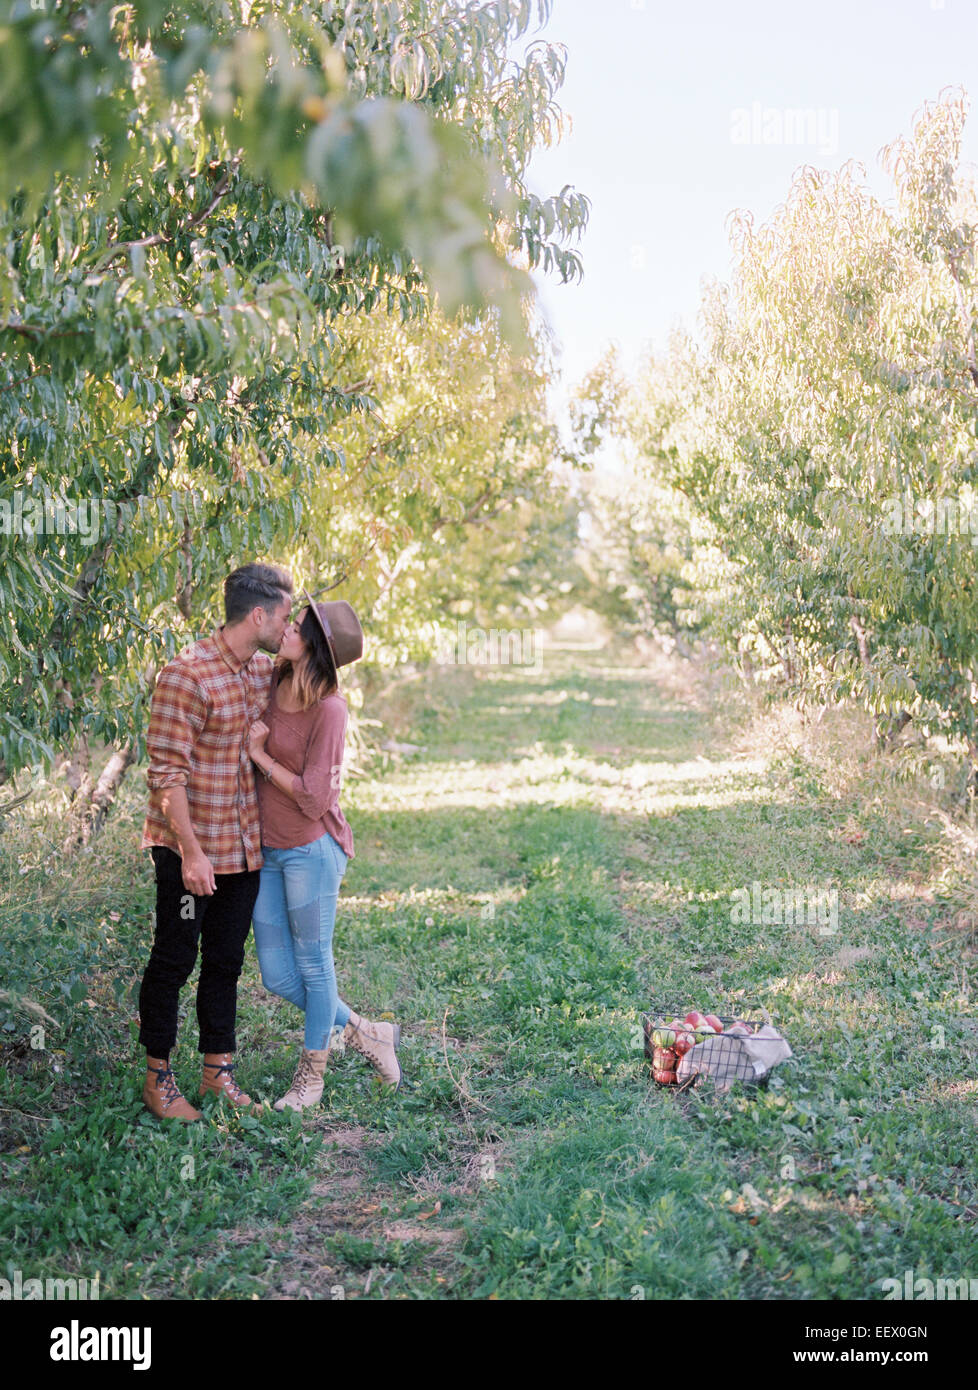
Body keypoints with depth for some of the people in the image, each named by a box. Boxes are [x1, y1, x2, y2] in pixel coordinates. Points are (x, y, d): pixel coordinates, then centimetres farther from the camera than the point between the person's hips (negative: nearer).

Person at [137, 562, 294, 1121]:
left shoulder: (265, 669, 5)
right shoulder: (187, 675, -19)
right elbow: (167, 772, -20)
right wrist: (191, 851, -22)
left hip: (245, 846, 7)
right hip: (191, 849, -7)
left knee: (226, 961, 15)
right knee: (174, 960, 6)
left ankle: (218, 1070, 27)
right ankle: (159, 1076, 21)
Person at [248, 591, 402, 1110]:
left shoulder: (328, 709, -18)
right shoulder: (273, 686, 3)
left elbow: (313, 799, -19)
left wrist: (260, 755, -13)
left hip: (311, 849, -8)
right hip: (267, 850, 8)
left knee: (313, 966, 10)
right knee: (277, 976, 12)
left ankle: (311, 1075, 29)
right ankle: (364, 1032, 32)